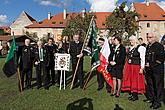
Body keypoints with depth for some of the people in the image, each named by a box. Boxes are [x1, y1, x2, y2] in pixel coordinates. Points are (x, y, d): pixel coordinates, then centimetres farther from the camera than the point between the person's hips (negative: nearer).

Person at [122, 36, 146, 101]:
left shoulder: (140, 48, -8)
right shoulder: (129, 48, 12)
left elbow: (142, 59, -11)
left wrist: (142, 68, -15)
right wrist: (126, 66, 11)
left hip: (136, 66, -7)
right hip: (128, 66, 7)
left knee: (135, 80, 1)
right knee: (129, 79, 10)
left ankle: (135, 95, 13)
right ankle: (132, 94, 23)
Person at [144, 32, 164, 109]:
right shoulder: (148, 46, 14)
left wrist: (151, 65, -15)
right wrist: (146, 64, 7)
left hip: (157, 70, -8)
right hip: (149, 70, 8)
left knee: (158, 86, 0)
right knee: (150, 85, 16)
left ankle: (157, 102, 9)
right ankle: (150, 98, 32)